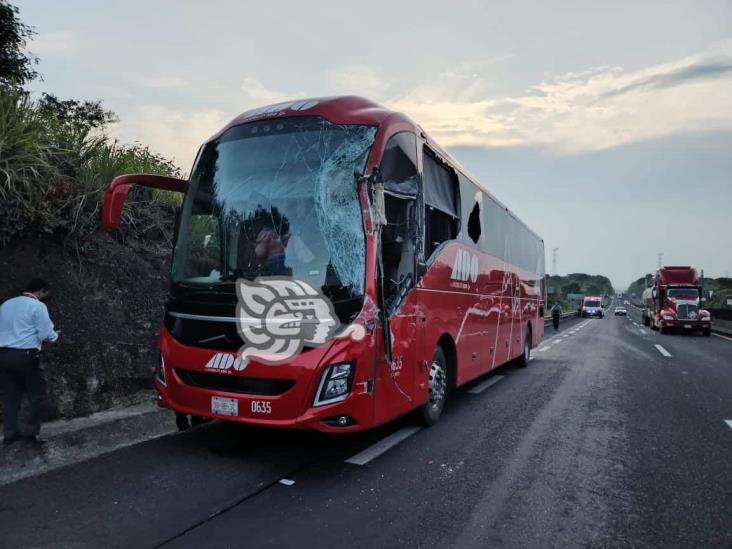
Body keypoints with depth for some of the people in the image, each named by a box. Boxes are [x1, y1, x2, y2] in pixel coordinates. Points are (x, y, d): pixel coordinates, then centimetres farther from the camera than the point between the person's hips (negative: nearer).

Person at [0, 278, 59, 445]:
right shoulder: (37, 306, -6)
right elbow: (46, 334, -9)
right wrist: (55, 335, 11)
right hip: (25, 355, -7)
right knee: (37, 393, 5)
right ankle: (32, 432, 4)